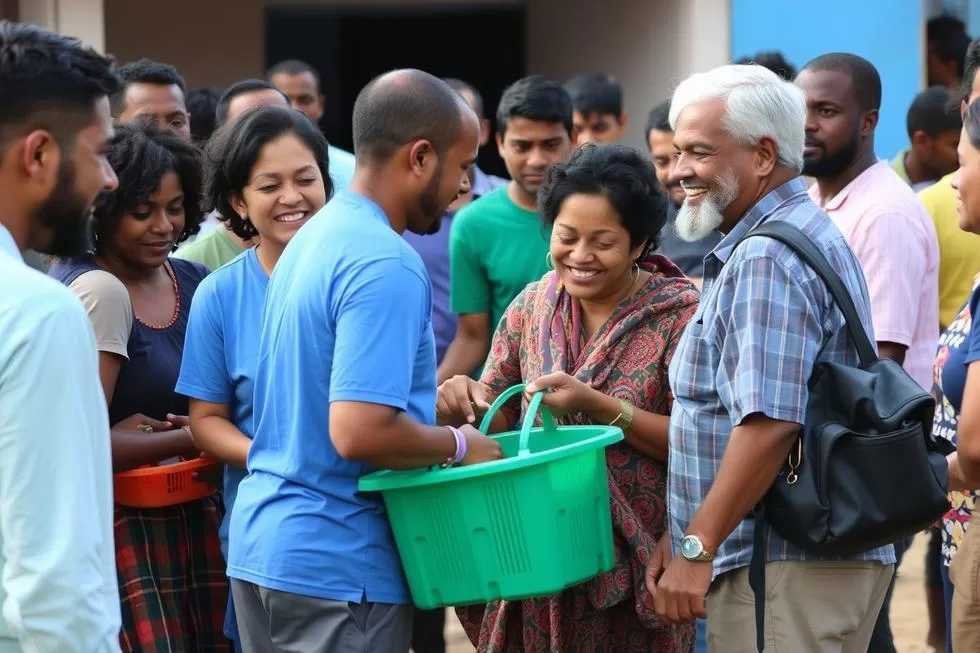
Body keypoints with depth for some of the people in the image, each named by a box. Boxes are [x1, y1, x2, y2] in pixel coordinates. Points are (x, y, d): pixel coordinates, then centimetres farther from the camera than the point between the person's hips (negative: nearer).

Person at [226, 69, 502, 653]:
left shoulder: (317, 235, 10)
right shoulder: (387, 266, -19)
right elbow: (360, 432, -26)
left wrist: (431, 390, 14)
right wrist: (460, 444, -12)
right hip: (335, 564, -9)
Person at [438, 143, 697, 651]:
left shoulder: (678, 314, -8)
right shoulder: (532, 305, 5)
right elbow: (496, 415, 10)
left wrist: (599, 406, -22)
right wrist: (467, 402, -12)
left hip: (635, 568, -4)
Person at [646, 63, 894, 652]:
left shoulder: (766, 259, -16)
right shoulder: (808, 232, 18)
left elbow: (769, 422, -26)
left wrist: (698, 546, -20)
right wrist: (685, 534, 19)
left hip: (788, 570, -10)